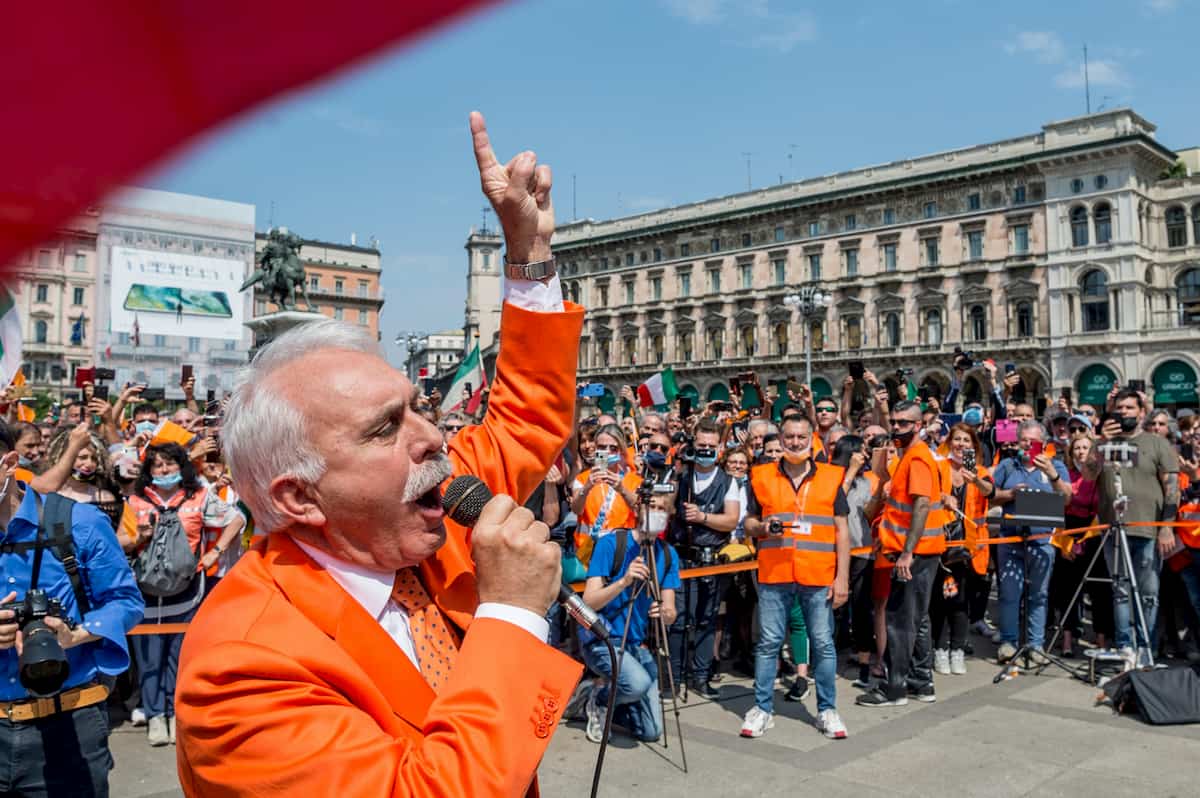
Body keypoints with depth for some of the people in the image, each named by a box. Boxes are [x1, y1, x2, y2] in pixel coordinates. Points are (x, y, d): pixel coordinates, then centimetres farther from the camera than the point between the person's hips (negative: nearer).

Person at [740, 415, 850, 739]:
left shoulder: (831, 478, 5)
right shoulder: (762, 476, 6)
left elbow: (841, 530, 5)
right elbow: (749, 523, 13)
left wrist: (842, 578, -1)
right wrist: (763, 527, -11)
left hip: (819, 577, 0)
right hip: (774, 575, 0)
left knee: (823, 644, 5)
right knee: (768, 643, 5)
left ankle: (827, 710, 20)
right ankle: (762, 708, 17)